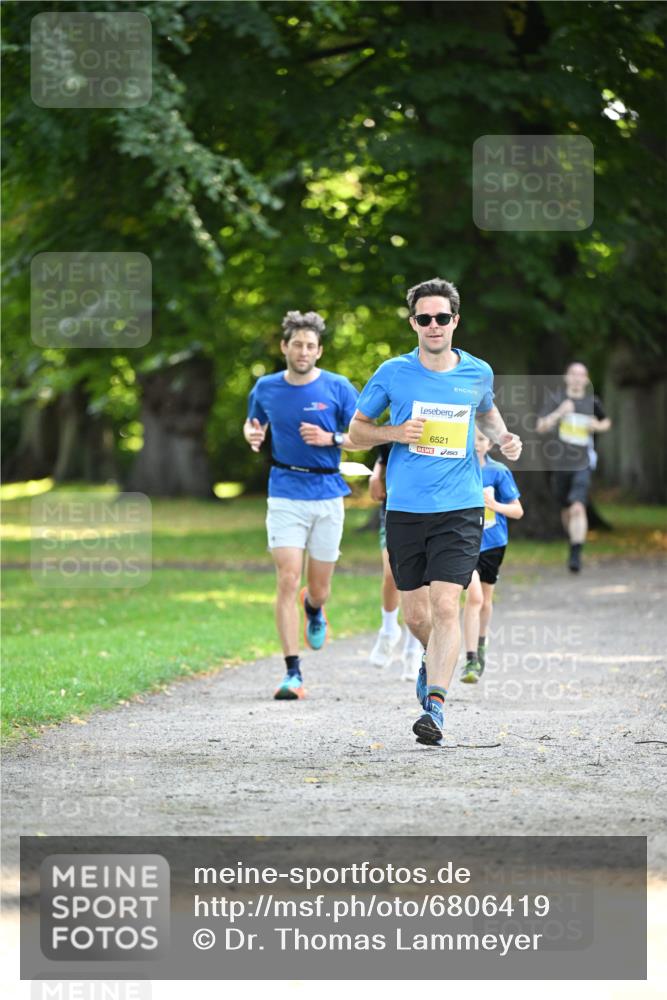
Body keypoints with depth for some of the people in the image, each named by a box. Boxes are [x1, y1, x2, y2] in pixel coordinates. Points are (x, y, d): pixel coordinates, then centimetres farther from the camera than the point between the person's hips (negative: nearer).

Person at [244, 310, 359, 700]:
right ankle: (294, 674, -12)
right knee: (288, 581, -13)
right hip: (285, 495, 0)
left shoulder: (338, 388, -2)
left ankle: (314, 609, 49)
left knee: (319, 588, 8)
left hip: (328, 495, 0)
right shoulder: (266, 388, 3)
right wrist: (253, 435, -2)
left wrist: (331, 439, -16)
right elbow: (254, 422, 22)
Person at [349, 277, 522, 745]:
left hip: (460, 509, -1)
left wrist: (504, 436, 8)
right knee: (416, 615, 7)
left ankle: (435, 704, -16)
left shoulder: (478, 373, 4)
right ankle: (434, 659, 40)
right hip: (405, 510, 1)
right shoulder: (393, 373, -1)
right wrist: (396, 433, -10)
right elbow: (356, 430, 9)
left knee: (445, 607, -15)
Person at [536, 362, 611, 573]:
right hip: (560, 464, 1)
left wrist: (598, 426, -1)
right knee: (566, 510, 13)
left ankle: (576, 555, -19)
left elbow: (606, 422, 22)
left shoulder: (592, 402, 4)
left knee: (578, 508, -18)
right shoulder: (557, 400, 0)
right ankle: (573, 541, 41)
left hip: (583, 464, -1)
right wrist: (559, 413, -22)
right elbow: (541, 427, -8)